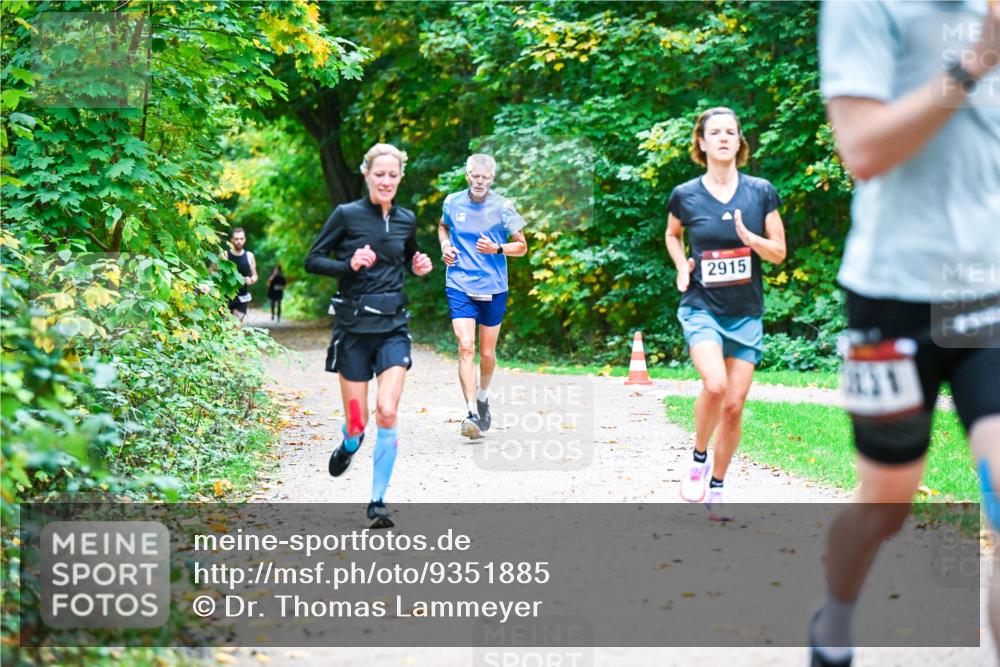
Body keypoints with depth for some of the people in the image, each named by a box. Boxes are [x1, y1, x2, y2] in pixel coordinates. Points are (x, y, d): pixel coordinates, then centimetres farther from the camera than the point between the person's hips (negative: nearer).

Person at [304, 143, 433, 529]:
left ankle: (378, 502, -3)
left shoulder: (406, 220, 7)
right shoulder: (347, 215, -4)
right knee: (357, 421, 1)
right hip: (354, 326, -2)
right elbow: (313, 260, -2)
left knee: (387, 412, -14)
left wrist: (419, 266, 4)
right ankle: (349, 445, 40)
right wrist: (349, 265, -18)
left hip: (393, 327, 2)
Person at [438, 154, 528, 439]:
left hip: (493, 289, 0)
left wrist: (497, 249, -17)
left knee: (487, 353, 9)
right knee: (465, 346, -16)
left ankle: (482, 396, 39)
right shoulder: (452, 202, 1)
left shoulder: (503, 207, -4)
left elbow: (521, 246, 2)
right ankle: (472, 413, -19)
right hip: (459, 287, 0)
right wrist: (445, 245, 3)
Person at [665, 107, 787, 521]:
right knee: (714, 385, -25)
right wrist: (682, 267, 3)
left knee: (734, 405, 1)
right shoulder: (685, 195, -2)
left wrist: (749, 238, -16)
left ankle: (716, 487, 18)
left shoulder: (761, 192, 0)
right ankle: (698, 459, 1)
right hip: (702, 307, -2)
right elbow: (672, 234, 20)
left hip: (746, 313, 2)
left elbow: (779, 253, 3)